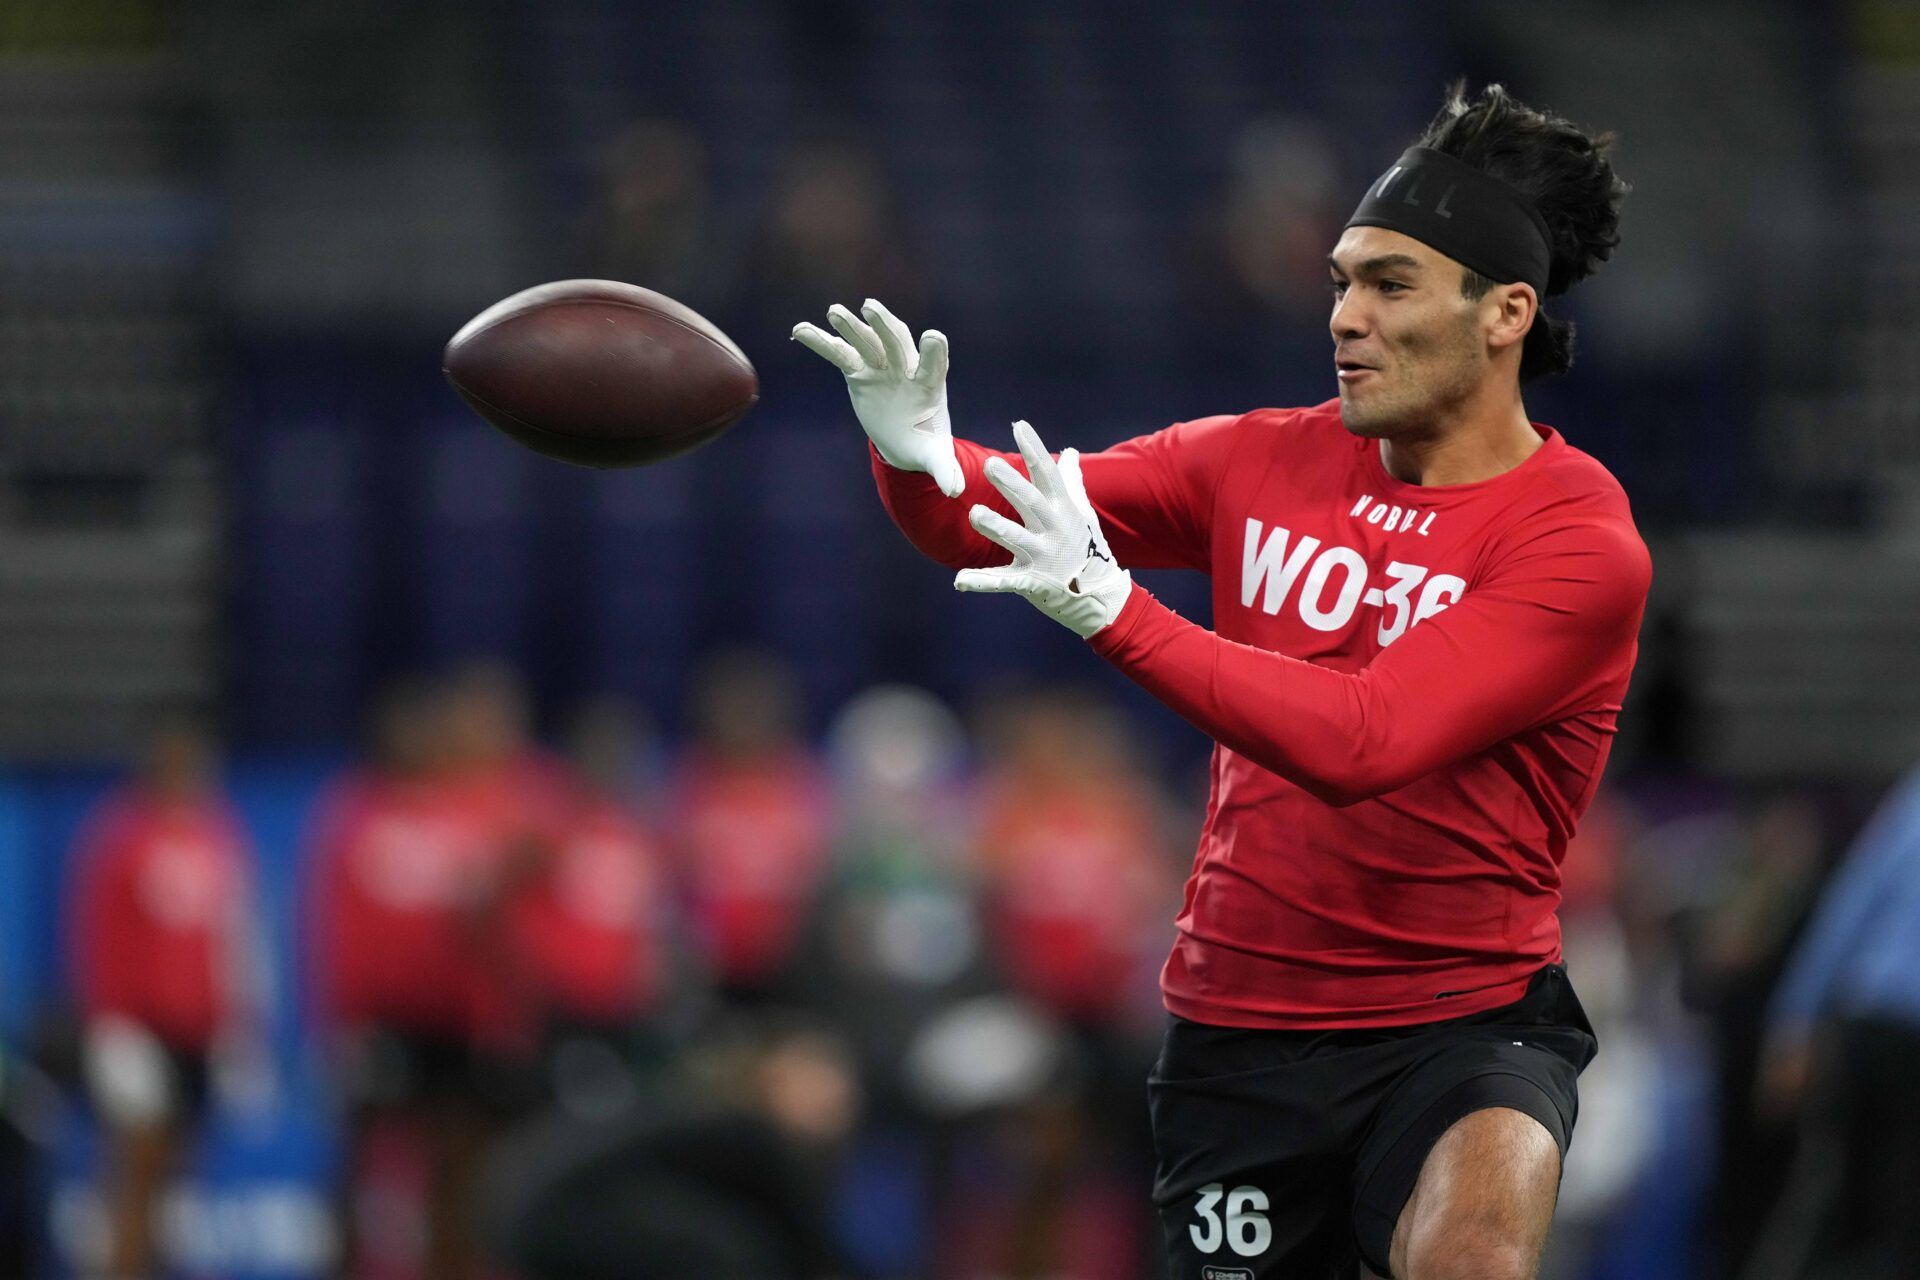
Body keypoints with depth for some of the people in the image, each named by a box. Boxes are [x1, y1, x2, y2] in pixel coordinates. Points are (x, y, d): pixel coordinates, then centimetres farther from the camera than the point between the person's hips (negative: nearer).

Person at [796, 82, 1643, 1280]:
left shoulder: (1578, 542, -13)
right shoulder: (1268, 461, 6)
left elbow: (1362, 741, -25)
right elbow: (995, 525, 6)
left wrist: (1115, 610, -31)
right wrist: (923, 459, -18)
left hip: (1464, 1027, -5)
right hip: (1238, 1029, 5)